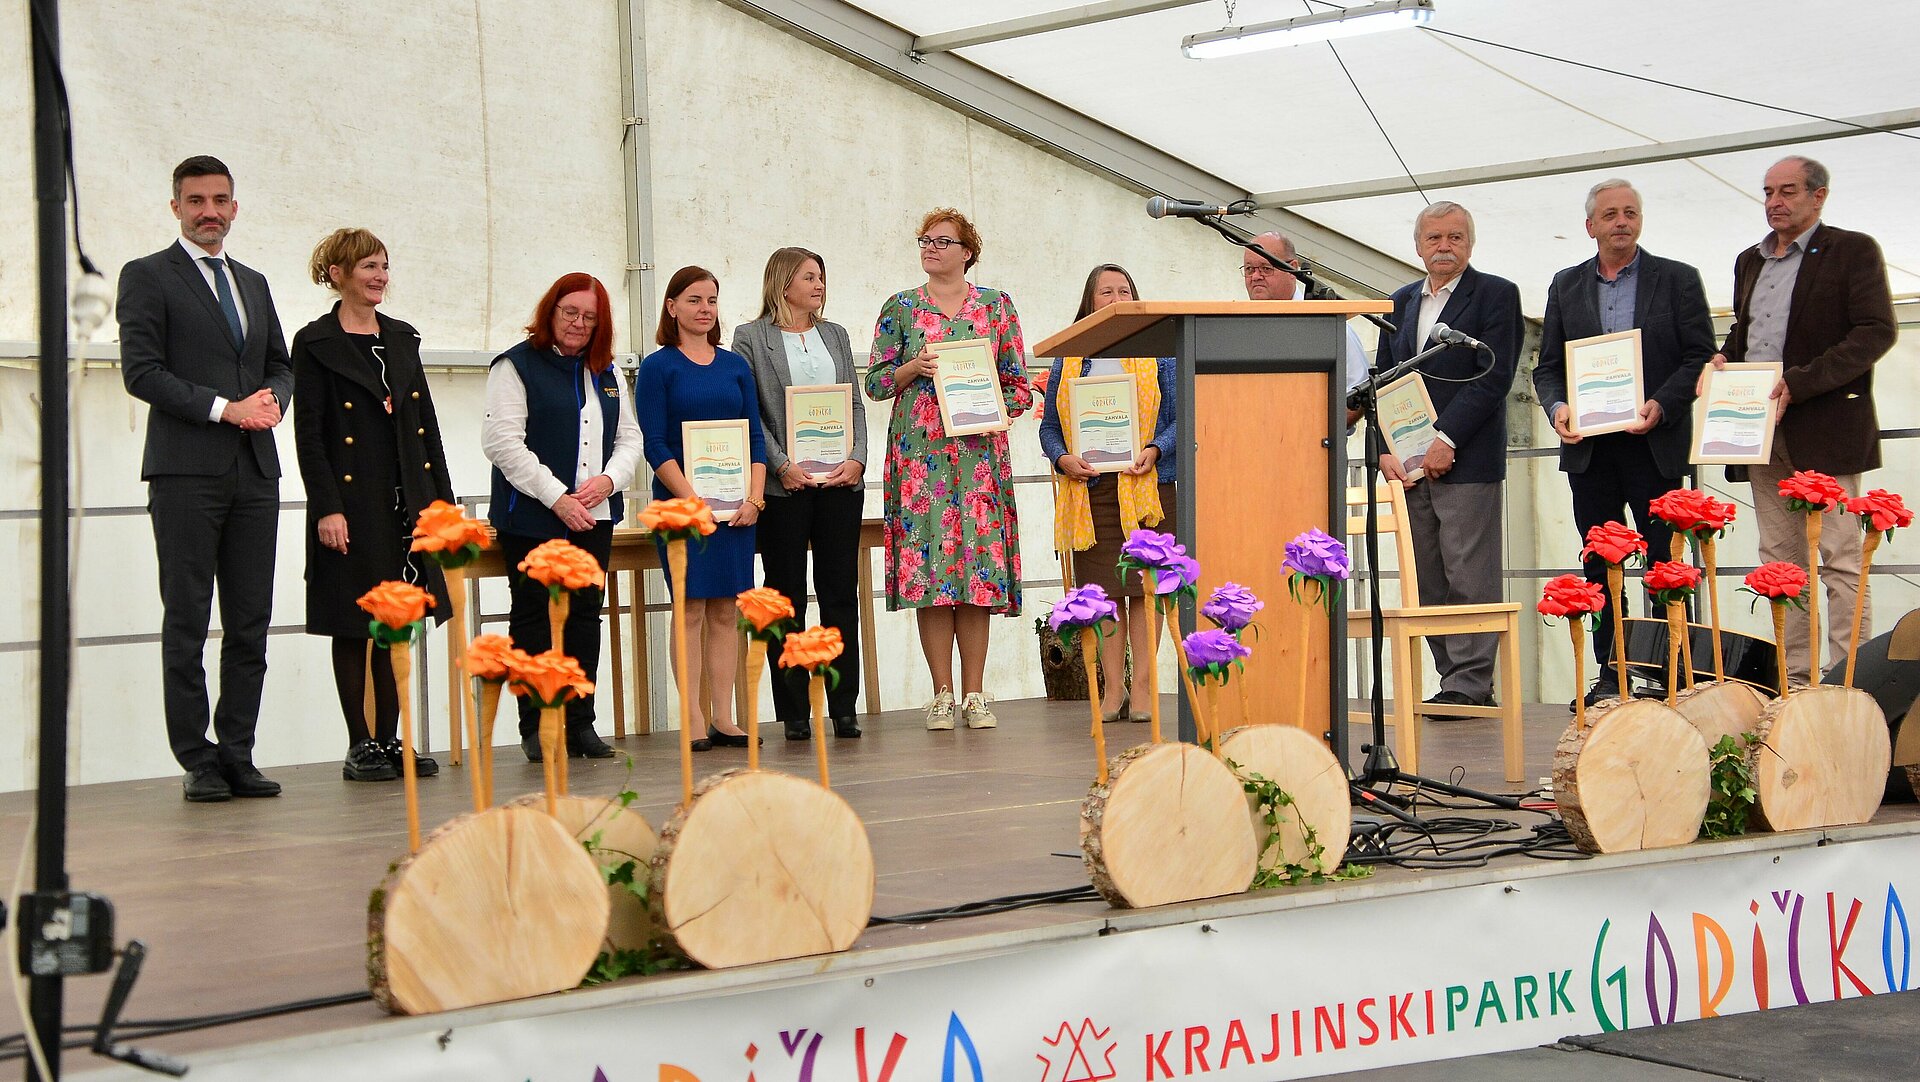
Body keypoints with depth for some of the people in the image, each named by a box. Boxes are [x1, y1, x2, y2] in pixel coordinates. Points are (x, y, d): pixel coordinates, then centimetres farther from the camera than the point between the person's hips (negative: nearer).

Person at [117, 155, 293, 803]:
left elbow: (280, 365, 23)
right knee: (187, 622, -3)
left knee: (251, 623, 4)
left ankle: (238, 754, 9)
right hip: (186, 472, -5)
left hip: (255, 471, 5)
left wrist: (273, 401, 0)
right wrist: (224, 408, -14)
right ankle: (198, 762, 1)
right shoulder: (148, 277, 2)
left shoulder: (253, 283, 21)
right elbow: (141, 370, -8)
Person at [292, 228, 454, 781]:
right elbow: (308, 435, -7)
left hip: (407, 501, 5)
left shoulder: (401, 338, 14)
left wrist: (442, 499, 10)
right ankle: (360, 745, 7)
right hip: (353, 503, -5)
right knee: (354, 624, 0)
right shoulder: (315, 343, -3)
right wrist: (326, 508, -15)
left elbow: (427, 423, 15)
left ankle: (390, 740, 14)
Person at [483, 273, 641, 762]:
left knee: (585, 615, 5)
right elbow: (503, 442, -12)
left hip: (594, 518, 5)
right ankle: (536, 727, 4)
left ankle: (580, 722, 11)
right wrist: (557, 497, -16)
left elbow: (629, 439, 16)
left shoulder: (607, 373, 16)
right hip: (532, 519, -5)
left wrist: (607, 480, -6)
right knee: (534, 616, -1)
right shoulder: (516, 366, -3)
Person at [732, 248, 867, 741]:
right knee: (787, 597, 1)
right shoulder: (750, 338, 3)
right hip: (784, 484, -4)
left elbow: (856, 404, 13)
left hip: (840, 480, 4)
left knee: (842, 594, 3)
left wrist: (857, 459, -2)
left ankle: (844, 708, 6)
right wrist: (782, 465, -14)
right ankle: (794, 712, 5)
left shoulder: (835, 335, 17)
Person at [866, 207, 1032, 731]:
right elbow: (876, 382, 7)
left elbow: (1019, 383, 9)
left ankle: (974, 694, 3)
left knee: (979, 559, -3)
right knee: (928, 561, -6)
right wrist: (912, 368, -10)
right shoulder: (901, 307, 9)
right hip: (921, 448, 0)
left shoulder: (996, 305, 10)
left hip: (980, 449, 1)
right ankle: (942, 693, 0)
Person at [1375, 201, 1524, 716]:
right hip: (1408, 462, 6)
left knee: (1469, 576, -7)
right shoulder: (1401, 302, 19)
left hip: (1466, 460, -6)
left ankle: (1470, 683, -5)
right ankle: (1455, 681, 9)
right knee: (1428, 581, 4)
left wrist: (1447, 441, -14)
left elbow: (1494, 377, -8)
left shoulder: (1495, 295, 1)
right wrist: (1385, 449, 3)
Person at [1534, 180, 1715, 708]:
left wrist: (1662, 405, -15)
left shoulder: (1677, 279, 4)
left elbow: (1701, 356, 0)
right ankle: (1610, 676, 9)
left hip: (1655, 444, -3)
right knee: (1600, 566, 5)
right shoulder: (1566, 286, 12)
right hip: (1588, 446, 3)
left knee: (1666, 563, 0)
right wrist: (1557, 407, -9)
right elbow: (1548, 366, 11)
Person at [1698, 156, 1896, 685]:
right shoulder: (1750, 261, 20)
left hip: (1824, 424, -7)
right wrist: (1723, 358, 5)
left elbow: (1877, 332, -10)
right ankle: (1795, 675, 7)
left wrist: (1799, 383, -17)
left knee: (1839, 557, -8)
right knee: (1779, 558, 5)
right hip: (1760, 430, 7)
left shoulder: (1853, 251, -1)